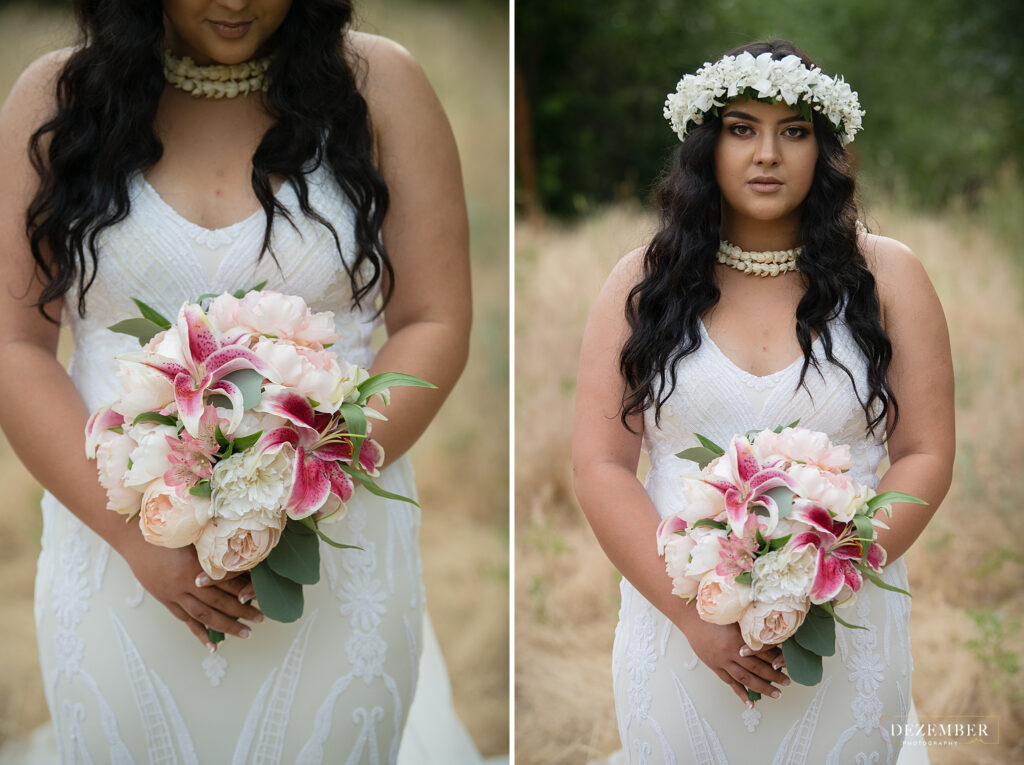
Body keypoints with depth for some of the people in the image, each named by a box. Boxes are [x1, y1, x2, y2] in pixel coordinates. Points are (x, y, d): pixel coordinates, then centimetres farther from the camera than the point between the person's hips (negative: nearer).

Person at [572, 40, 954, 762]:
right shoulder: (644, 282, 3)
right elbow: (601, 466, -2)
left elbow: (926, 457, -2)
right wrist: (694, 614, -14)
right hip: (675, 628, 0)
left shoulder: (885, 275, 2)